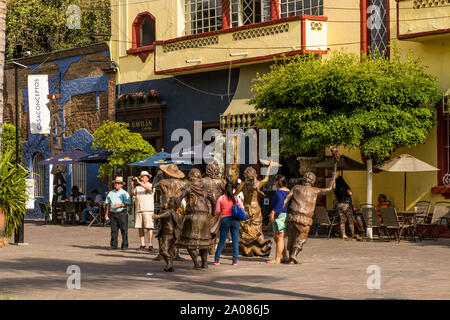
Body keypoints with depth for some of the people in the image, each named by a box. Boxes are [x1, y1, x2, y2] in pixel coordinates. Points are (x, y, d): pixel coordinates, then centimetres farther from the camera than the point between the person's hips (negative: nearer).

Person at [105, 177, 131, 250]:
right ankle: (113, 245, 3)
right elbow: (108, 204, 19)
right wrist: (106, 214, 14)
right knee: (113, 230, 0)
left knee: (124, 230, -6)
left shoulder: (124, 193, 3)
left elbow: (128, 204, -3)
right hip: (113, 214, 3)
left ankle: (124, 245, -3)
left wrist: (120, 205, -17)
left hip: (122, 214, -3)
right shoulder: (110, 193, 16)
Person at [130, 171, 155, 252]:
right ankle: (142, 245, 6)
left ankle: (150, 245, -9)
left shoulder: (151, 185, 4)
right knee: (140, 228, 2)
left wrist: (139, 182, -21)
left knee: (149, 228, -9)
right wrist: (132, 187, -3)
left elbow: (149, 189, -19)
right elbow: (131, 195, 13)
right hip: (138, 210, 5)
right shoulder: (137, 187, 18)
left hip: (148, 209, -5)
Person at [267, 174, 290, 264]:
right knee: (276, 237, 15)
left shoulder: (279, 192, -13)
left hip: (280, 215, -10)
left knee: (279, 237, -7)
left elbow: (280, 202, -31)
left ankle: (277, 259, -5)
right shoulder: (288, 191, 15)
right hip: (286, 215, 10)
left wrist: (273, 212, -30)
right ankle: (285, 257, 15)